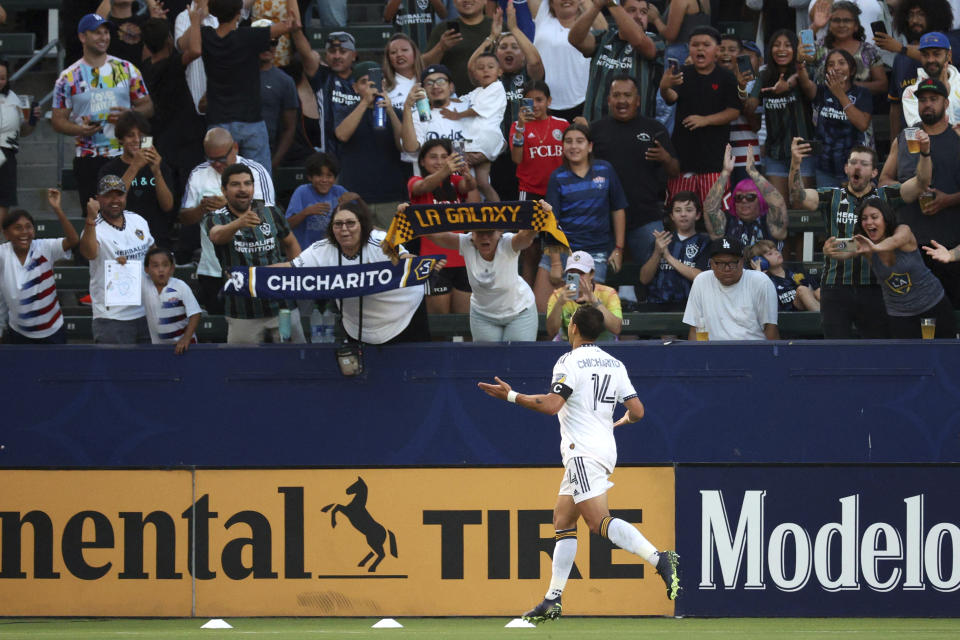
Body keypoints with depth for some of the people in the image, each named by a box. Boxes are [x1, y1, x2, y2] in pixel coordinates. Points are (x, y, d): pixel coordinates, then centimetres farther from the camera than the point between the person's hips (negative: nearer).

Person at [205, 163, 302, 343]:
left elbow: (290, 244, 23)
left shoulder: (271, 214, 7)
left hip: (282, 306, 2)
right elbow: (217, 236, -28)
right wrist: (239, 223, -49)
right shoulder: (215, 218, -3)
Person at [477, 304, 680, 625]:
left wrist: (511, 396, -11)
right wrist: (622, 421, 31)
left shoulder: (570, 362, -8)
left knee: (599, 521, -18)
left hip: (583, 451, -9)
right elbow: (637, 410, 8)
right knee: (562, 519, 15)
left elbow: (551, 404, -20)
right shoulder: (614, 364, 13)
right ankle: (553, 601, 14)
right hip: (606, 449, 9)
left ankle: (659, 559, -36)